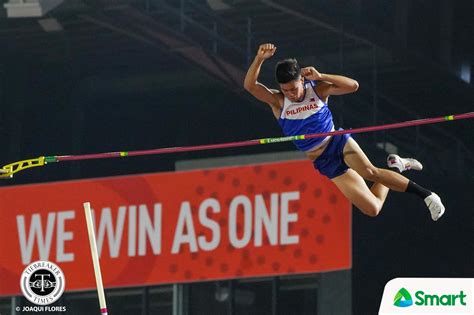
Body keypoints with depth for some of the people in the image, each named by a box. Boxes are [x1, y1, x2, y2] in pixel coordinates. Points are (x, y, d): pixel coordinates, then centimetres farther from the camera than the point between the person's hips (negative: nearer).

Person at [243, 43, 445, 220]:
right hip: (324, 164, 1)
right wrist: (260, 58, -34)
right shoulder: (278, 102, -5)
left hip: (339, 143, -1)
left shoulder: (317, 89, -5)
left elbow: (352, 86, -14)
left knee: (369, 172, -34)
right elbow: (250, 86, -19)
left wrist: (320, 77, -23)